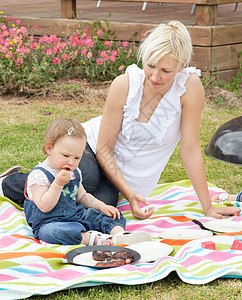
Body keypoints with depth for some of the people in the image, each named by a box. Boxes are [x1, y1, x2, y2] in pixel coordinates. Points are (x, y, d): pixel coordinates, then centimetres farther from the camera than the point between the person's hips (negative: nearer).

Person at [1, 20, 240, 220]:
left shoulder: (189, 87, -23)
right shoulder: (124, 84, -21)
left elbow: (190, 149, -17)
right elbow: (104, 147, -15)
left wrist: (208, 207, -16)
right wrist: (130, 195, -25)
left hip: (126, 176, 1)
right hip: (91, 144, -1)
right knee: (87, 178, -36)